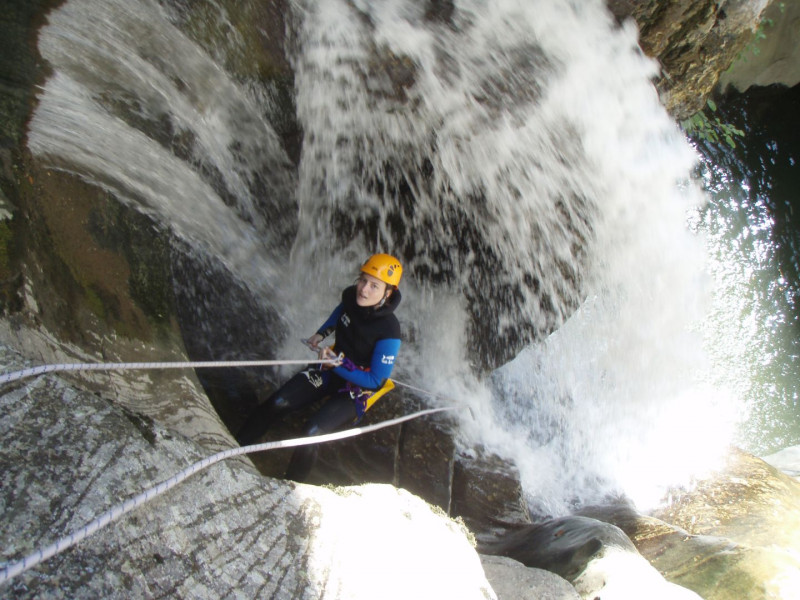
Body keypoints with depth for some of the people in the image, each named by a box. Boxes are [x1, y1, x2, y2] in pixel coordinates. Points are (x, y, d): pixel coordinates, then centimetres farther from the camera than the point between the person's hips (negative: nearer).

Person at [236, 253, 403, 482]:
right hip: (332, 365, 6)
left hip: (359, 386, -6)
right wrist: (322, 333, 2)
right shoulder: (351, 296, -13)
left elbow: (375, 381, -23)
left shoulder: (389, 332, -31)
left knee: (312, 433, -23)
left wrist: (339, 365, -26)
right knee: (277, 403, -8)